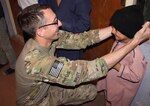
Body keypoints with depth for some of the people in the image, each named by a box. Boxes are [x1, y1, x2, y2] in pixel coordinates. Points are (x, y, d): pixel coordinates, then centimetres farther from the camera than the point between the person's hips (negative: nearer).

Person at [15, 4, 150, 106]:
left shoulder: (50, 37, -18)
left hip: (48, 90, 6)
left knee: (91, 91, 9)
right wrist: (135, 42, -39)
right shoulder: (36, 61, -41)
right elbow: (90, 70, -42)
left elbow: (82, 39, -16)